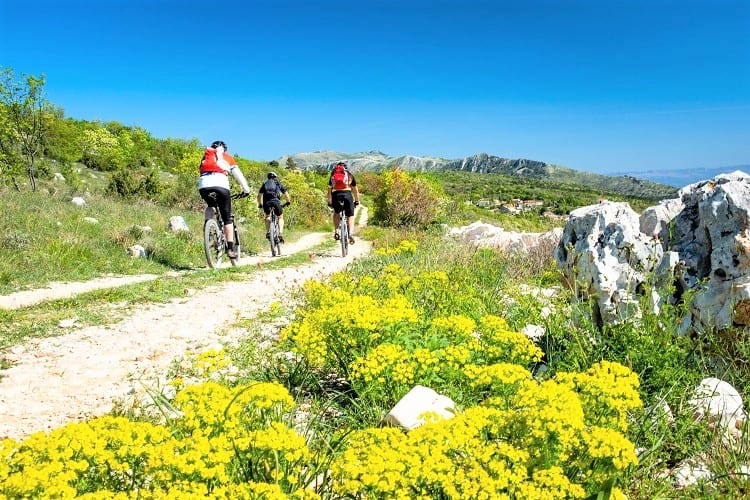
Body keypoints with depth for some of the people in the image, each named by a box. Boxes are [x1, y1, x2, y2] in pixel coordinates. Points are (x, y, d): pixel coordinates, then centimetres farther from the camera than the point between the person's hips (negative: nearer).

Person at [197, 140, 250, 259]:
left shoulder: (206, 156, 33)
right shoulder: (227, 157, 26)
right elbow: (238, 174, 23)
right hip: (219, 185, -3)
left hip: (203, 186, 3)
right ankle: (230, 248, -1)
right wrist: (246, 189, 30)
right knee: (227, 218, 5)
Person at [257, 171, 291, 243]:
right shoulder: (278, 183, 23)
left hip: (266, 202, 1)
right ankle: (280, 234, 0)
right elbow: (286, 194, 22)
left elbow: (259, 195, 24)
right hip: (276, 201, -1)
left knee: (267, 216, 28)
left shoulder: (265, 183, 26)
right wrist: (288, 202, 38)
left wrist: (260, 204, 37)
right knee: (280, 218, 18)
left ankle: (268, 233, 9)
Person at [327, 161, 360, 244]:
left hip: (335, 194, 1)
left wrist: (329, 203, 40)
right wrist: (357, 201, 40)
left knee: (336, 213, 27)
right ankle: (350, 233, -10)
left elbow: (329, 191, 30)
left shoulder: (333, 175, 26)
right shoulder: (349, 175, 25)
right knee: (350, 215, 12)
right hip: (347, 194, -1)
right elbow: (355, 190, 29)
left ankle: (336, 232, 13)